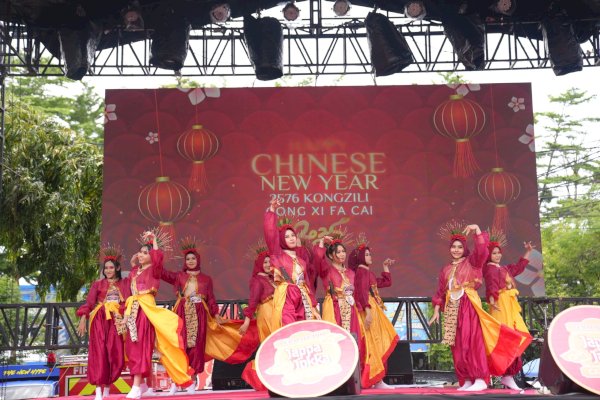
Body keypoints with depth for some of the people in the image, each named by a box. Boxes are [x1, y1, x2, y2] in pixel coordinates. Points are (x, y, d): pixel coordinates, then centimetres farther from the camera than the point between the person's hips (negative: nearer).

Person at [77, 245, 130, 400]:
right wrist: (83, 320, -10)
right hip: (100, 321, -1)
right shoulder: (98, 284, 10)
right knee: (100, 353, -8)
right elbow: (89, 302, 1)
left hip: (117, 322, 1)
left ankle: (107, 387, 15)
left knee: (116, 355, -4)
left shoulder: (123, 284, 13)